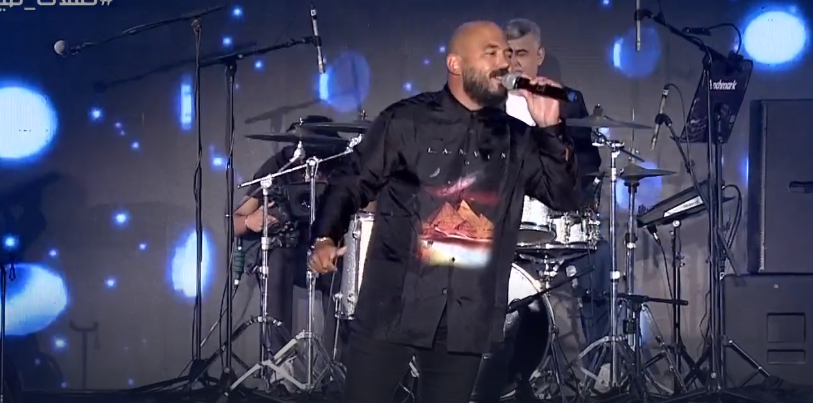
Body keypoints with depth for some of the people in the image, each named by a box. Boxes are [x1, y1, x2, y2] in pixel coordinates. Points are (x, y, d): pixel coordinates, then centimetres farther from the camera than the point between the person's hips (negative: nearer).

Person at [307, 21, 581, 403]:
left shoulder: (516, 139, 10)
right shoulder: (406, 120, -1)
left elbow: (565, 197, 7)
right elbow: (351, 184, 2)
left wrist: (550, 130, -4)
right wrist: (325, 238, -14)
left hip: (467, 317, 3)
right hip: (392, 305, -3)